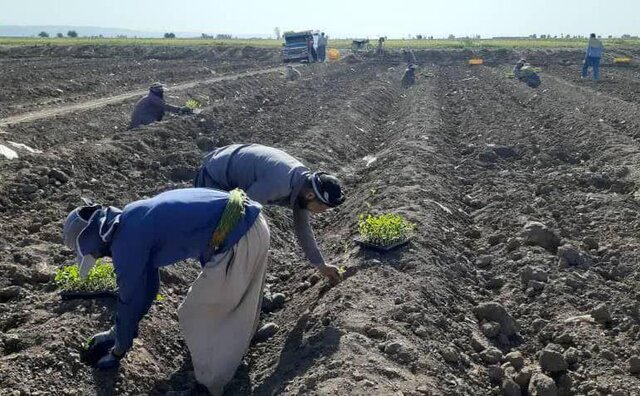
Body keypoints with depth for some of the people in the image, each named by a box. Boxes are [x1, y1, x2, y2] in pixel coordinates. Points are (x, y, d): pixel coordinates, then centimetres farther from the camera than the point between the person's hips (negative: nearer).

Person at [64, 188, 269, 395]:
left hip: (237, 241, -9)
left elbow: (129, 298, 5)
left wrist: (119, 348, 22)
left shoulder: (125, 242, -8)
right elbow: (147, 284, 30)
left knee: (194, 314, 11)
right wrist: (121, 330, 40)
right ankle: (231, 352, 55)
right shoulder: (132, 220, 20)